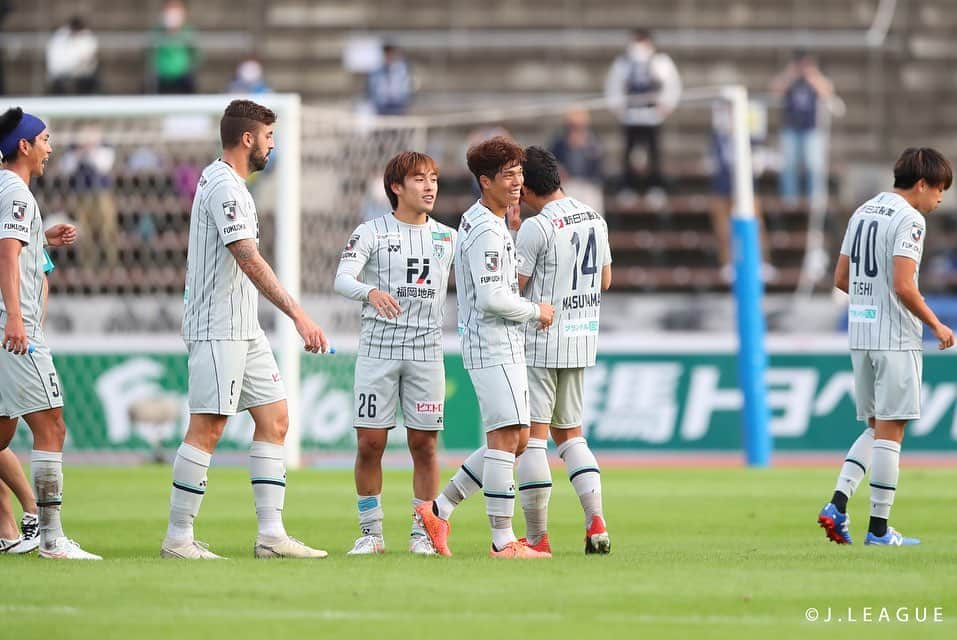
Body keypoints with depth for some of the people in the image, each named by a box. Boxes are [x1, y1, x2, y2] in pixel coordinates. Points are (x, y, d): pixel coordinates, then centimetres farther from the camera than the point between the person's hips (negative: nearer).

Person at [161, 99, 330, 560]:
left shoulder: (219, 179, 17)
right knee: (207, 428, -9)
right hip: (218, 328, -10)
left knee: (274, 419, 7)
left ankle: (271, 534, 5)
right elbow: (250, 261, -24)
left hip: (244, 328, 10)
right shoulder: (225, 186, -15)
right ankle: (178, 539, -5)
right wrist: (298, 314, -28)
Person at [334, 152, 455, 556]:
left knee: (424, 445, 1)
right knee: (370, 443, -2)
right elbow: (342, 280, -12)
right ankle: (371, 533, 9)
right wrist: (371, 292, -34)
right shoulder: (371, 233, 0)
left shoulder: (448, 238, 11)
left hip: (427, 352, 2)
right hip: (377, 351, -2)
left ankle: (422, 533, 10)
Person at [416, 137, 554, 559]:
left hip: (504, 346, 11)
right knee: (505, 437, -10)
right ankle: (503, 541, -10)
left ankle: (439, 508, 16)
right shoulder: (487, 232, -15)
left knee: (515, 440, 11)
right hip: (492, 346, -11)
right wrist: (536, 312, -8)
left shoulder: (478, 223, 18)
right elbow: (492, 299, -21)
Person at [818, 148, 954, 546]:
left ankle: (838, 503, 0)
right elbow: (903, 286, -20)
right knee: (889, 430, -2)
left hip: (860, 333, 8)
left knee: (876, 427, 15)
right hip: (895, 338, -8)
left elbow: (841, 279, 16)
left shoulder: (862, 212, 14)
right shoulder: (909, 219, -12)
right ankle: (879, 528, -1)